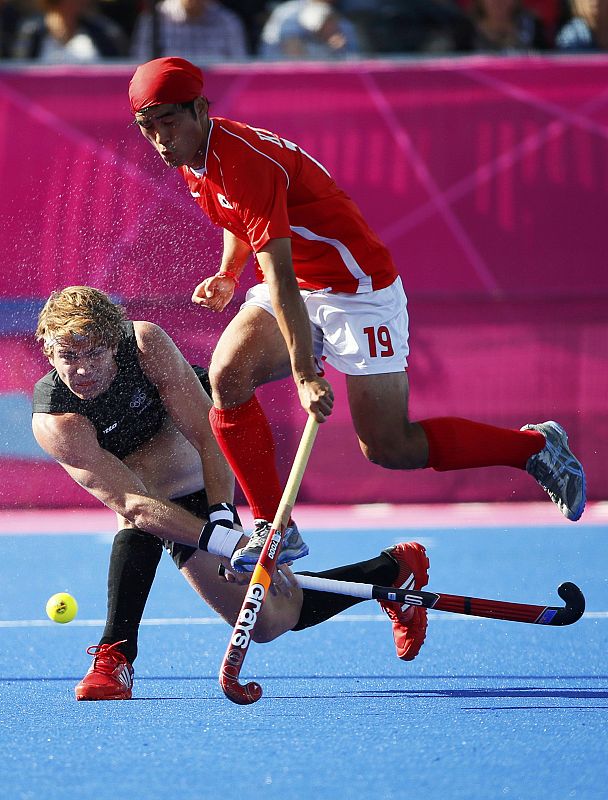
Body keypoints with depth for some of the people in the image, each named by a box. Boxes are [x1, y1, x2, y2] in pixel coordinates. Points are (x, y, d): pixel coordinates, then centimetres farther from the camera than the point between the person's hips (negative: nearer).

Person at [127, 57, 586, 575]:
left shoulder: (245, 161, -28)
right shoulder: (194, 159, 0)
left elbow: (280, 278, -33)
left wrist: (305, 375, -36)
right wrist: (228, 275, 7)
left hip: (356, 286, -8)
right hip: (295, 288, 8)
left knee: (388, 448, -8)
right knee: (228, 373, -18)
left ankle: (538, 446, 11)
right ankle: (274, 530, -11)